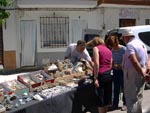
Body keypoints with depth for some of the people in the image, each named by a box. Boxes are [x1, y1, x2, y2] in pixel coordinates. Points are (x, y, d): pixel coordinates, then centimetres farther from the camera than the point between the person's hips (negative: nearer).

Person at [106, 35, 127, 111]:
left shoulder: (123, 49, -16)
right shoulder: (112, 50, 4)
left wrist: (120, 65, -26)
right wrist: (112, 66, -4)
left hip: (122, 70, -6)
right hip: (115, 71, 6)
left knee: (124, 87, 6)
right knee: (116, 88, 11)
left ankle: (125, 104, 20)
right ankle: (115, 104, 20)